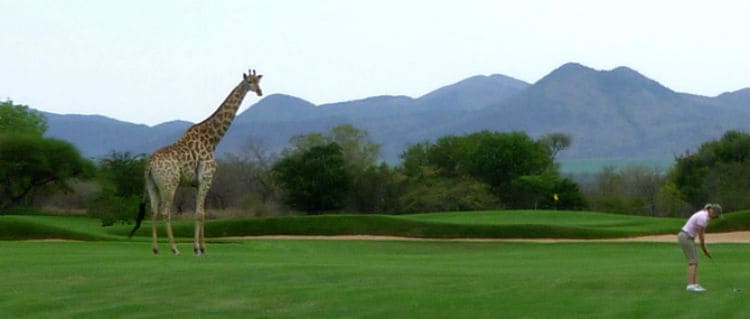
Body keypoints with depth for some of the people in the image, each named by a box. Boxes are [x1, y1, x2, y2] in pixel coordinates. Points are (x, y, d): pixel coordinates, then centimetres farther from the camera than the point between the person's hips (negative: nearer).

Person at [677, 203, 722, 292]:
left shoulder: (704, 215, 10)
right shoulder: (703, 218, -23)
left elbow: (702, 232, 16)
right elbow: (701, 235, -16)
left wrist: (705, 248, 12)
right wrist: (705, 248, -3)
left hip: (687, 238, 10)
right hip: (685, 238, -10)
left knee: (695, 261, 6)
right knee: (693, 262, -12)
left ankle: (695, 285, 3)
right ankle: (690, 285, -17)